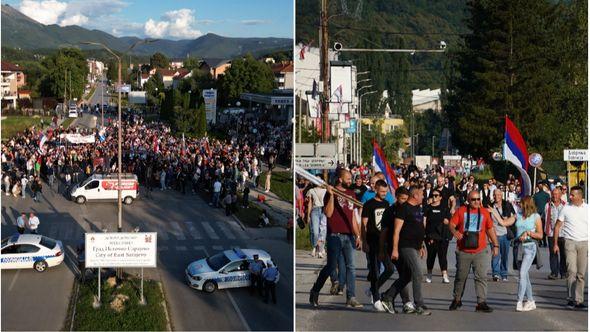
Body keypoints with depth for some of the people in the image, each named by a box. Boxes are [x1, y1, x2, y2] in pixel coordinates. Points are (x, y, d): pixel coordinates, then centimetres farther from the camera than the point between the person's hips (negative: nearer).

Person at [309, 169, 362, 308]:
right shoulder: (331, 192, -3)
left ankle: (351, 298, 0)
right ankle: (314, 291, 16)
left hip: (349, 236, 6)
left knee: (351, 267, -1)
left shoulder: (351, 194, 16)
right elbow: (328, 213, -13)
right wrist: (331, 195, -20)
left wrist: (357, 235, 16)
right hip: (335, 235, -6)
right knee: (331, 266, -2)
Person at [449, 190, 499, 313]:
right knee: (461, 276, 9)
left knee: (481, 277, -7)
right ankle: (457, 299, 24)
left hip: (480, 252, 1)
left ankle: (481, 302, -7)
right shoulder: (461, 211, 4)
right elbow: (451, 224, -2)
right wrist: (454, 231, -23)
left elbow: (490, 229, 16)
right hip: (463, 251, -1)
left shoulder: (484, 212, 10)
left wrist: (495, 245, 11)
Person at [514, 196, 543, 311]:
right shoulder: (518, 216, 11)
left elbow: (540, 235, -1)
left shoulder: (536, 217, -1)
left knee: (522, 273, -16)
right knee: (525, 275, 8)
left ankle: (519, 302, -18)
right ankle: (531, 301, 17)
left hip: (529, 247, -5)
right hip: (519, 246, 5)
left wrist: (528, 233, -13)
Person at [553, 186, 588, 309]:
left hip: (584, 243, 2)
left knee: (581, 274, 4)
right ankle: (571, 299, -5)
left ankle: (579, 300, 10)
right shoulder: (566, 208, 2)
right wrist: (555, 243, 3)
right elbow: (557, 226, 7)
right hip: (570, 242, -2)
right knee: (572, 271, -11)